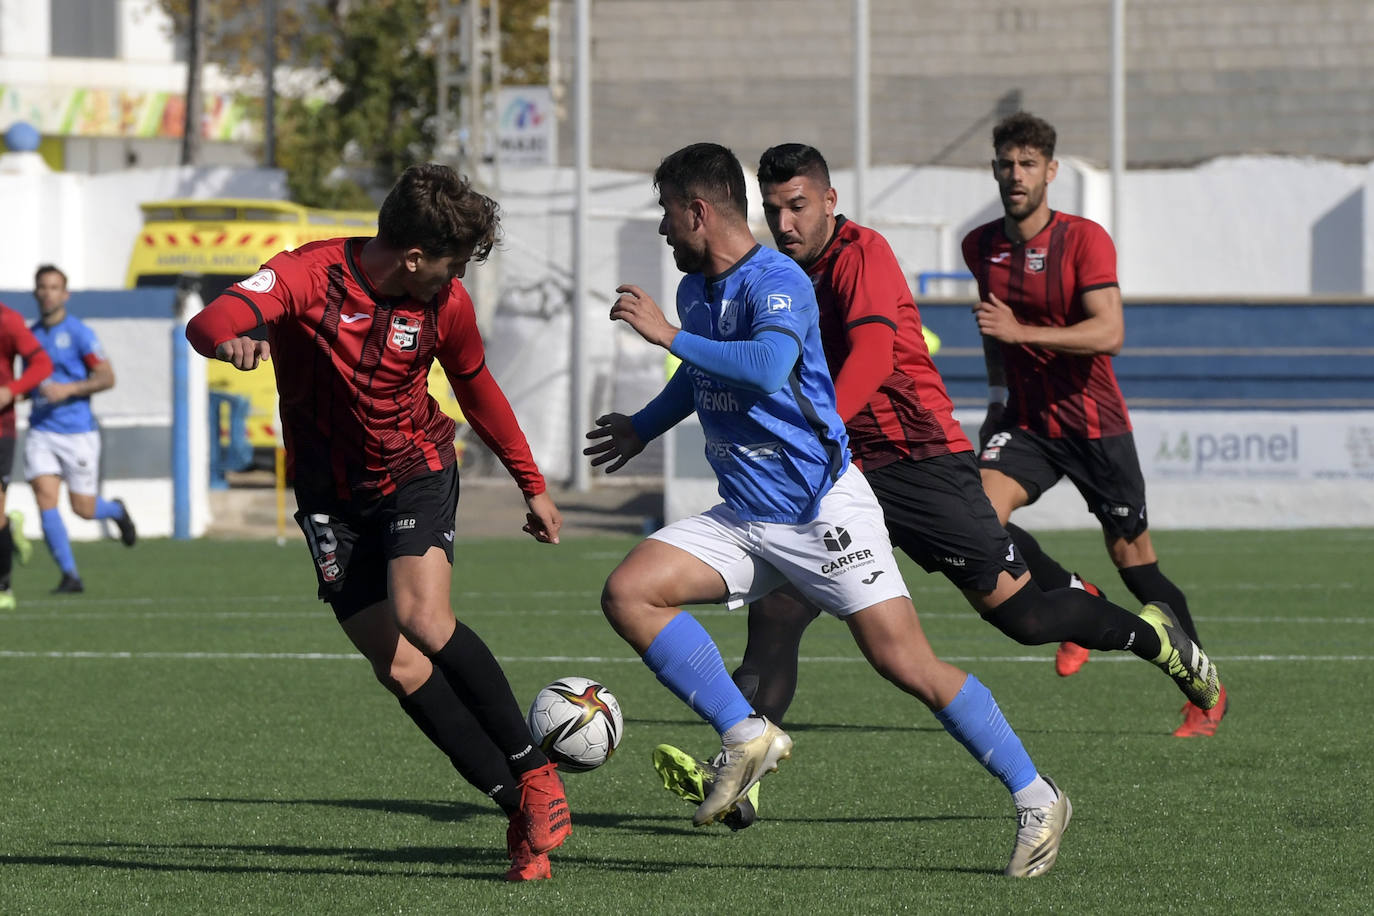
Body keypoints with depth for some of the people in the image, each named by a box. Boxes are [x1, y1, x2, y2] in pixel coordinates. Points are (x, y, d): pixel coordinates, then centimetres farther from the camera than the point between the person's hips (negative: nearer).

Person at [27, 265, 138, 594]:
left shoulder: (78, 333, -7)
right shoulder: (30, 335, 10)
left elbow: (107, 378, -10)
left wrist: (68, 389, -21)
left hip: (77, 432, -4)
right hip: (41, 431, 4)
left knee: (83, 508, 1)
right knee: (45, 501, -12)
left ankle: (117, 511, 37)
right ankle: (69, 576, -7)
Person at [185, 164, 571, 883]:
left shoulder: (445, 304, -8)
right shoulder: (309, 277, -19)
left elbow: (477, 391, 11)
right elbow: (208, 323, -34)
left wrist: (533, 486, 17)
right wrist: (231, 339, -59)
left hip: (416, 473, 0)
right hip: (332, 493, 0)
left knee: (422, 619, -26)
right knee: (398, 668, -6)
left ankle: (534, 774, -13)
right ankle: (519, 809, 3)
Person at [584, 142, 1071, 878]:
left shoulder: (776, 282, -17)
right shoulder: (694, 290, 10)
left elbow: (767, 368, -37)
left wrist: (670, 336, -32)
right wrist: (642, 428, 42)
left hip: (823, 512, -8)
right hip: (743, 520, 8)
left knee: (906, 664, -11)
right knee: (627, 593, -11)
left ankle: (1035, 800, 2)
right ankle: (746, 736, -7)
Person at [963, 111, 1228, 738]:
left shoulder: (1084, 240, -12)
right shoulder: (980, 247, 5)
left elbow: (1109, 333, -24)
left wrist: (1021, 332, -31)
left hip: (1094, 423, -4)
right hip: (1024, 421, 4)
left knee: (1133, 558, 0)